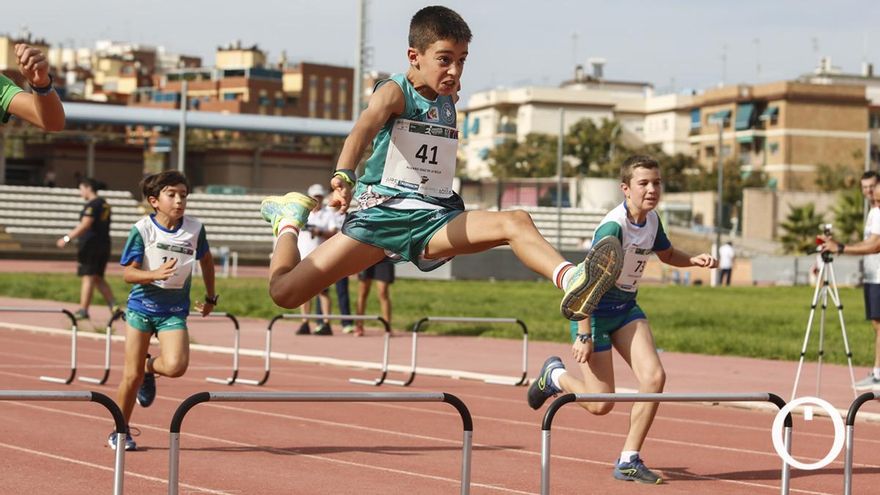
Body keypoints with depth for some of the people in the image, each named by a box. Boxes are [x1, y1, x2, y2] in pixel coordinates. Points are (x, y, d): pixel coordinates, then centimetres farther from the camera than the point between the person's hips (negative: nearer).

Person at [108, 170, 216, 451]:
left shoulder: (195, 229, -3)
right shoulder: (142, 230, -10)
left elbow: (206, 260, 16)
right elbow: (128, 273, -12)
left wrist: (210, 297, 21)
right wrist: (156, 273, -30)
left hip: (174, 311, 2)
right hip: (141, 305, -1)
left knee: (176, 367, -21)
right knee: (132, 375, 2)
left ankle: (151, 368, 15)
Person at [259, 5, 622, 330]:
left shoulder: (449, 98, 13)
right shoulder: (394, 92, -9)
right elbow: (363, 129, -33)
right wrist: (344, 178, -49)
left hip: (435, 220, 4)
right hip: (382, 213, -4)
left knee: (516, 223, -25)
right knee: (285, 292, -10)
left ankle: (573, 282, -54)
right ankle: (290, 220, 23)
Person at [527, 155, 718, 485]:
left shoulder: (652, 219, -1)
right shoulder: (613, 227, -25)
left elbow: (666, 254, 21)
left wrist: (695, 260, 1)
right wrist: (584, 334, -28)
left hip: (626, 308, 7)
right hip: (596, 310, -7)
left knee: (654, 377, -13)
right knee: (600, 404, -5)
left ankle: (629, 461, 0)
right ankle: (555, 375, 28)